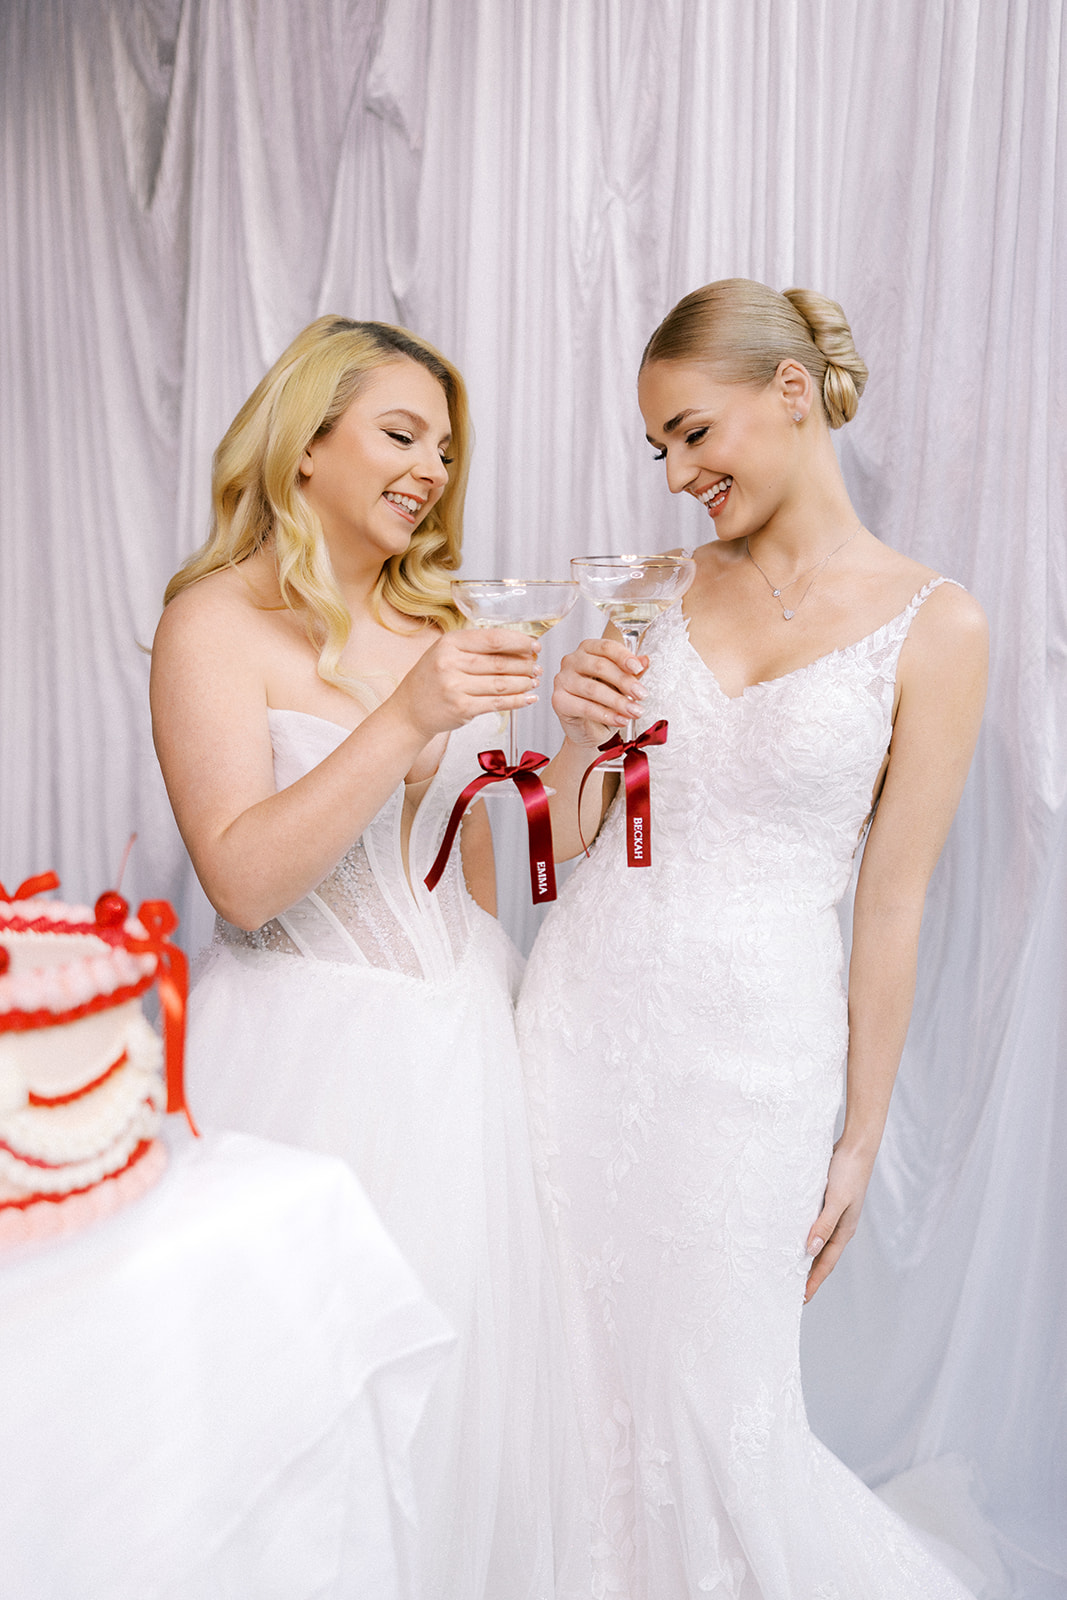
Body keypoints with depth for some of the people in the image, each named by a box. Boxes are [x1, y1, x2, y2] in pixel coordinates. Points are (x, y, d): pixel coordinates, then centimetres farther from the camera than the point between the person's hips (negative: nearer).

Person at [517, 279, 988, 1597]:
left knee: (710, 1401, 9)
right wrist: (579, 732, -13)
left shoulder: (933, 624, -7)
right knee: (568, 1367, 16)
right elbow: (569, 834, 7)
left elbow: (892, 904, -5)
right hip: (584, 1003, 5)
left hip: (748, 1042, -4)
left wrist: (860, 1139, 0)